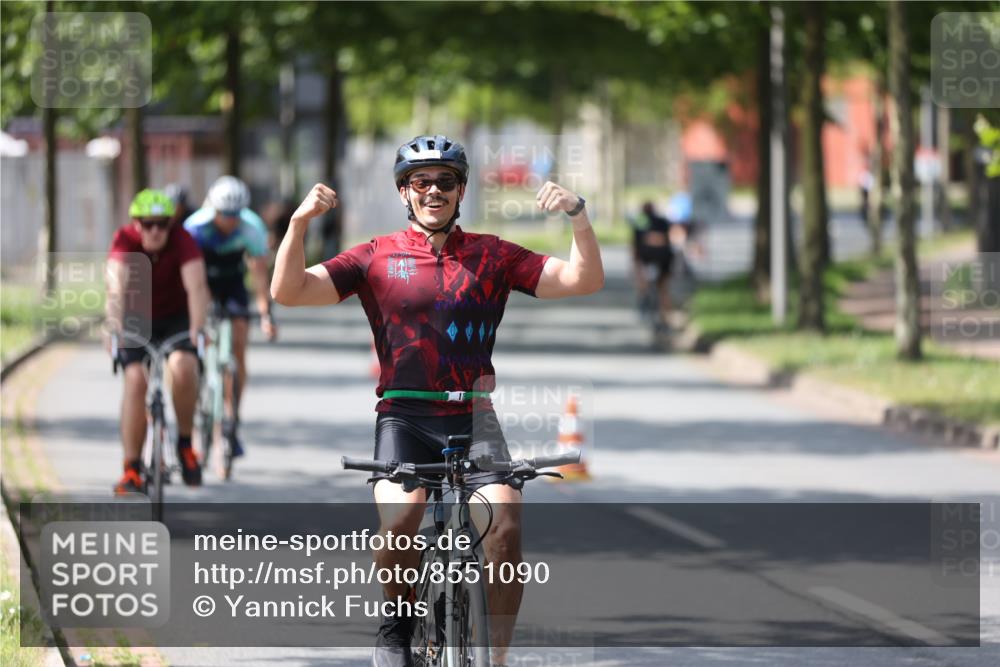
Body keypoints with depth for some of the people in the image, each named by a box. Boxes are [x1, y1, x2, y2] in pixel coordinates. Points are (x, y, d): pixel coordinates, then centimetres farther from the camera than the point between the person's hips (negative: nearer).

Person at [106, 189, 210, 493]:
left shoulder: (182, 241, -24)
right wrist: (114, 328, -51)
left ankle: (185, 443, -6)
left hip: (176, 317, 0)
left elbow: (196, 287, -35)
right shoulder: (125, 240, -23)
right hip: (136, 319, 0)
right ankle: (132, 469, -13)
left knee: (183, 367, -28)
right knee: (135, 380, -19)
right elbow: (115, 287, -36)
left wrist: (197, 328, -50)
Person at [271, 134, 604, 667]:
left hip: (474, 417, 1)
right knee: (399, 518, -27)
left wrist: (578, 214, -12)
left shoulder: (492, 256, 10)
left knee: (505, 523, -22)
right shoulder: (378, 257, 7)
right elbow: (289, 291, 0)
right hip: (404, 417, -1)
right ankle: (398, 618, 3)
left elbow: (583, 281, 4)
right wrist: (300, 222, -15)